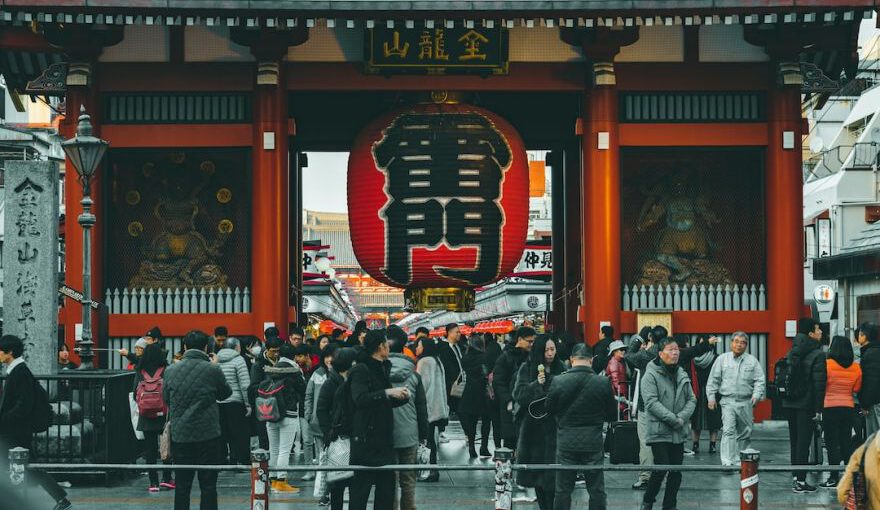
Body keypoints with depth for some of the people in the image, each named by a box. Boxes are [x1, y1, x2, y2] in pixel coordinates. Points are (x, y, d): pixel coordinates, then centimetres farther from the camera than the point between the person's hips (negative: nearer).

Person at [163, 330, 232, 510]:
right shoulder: (213, 371, -10)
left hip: (180, 436, 2)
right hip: (208, 435, -2)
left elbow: (166, 399, 12)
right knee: (208, 485, 3)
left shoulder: (171, 371, -1)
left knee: (182, 485, 7)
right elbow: (225, 393, 7)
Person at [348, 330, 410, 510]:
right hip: (366, 439, -9)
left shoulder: (383, 369, 16)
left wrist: (403, 396, 5)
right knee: (361, 489, -5)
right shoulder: (361, 370, -11)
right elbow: (360, 399, -27)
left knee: (386, 488, 11)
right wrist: (387, 393, -29)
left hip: (384, 439, 9)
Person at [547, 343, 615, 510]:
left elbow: (550, 409, 1)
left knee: (563, 490, 9)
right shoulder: (603, 383, -9)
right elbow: (611, 414, 0)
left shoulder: (558, 381, -10)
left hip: (566, 442, 0)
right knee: (597, 490, 9)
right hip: (593, 443, 0)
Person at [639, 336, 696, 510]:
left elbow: (691, 399, 11)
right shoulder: (651, 375, -8)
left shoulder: (682, 375, 12)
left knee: (676, 472, 6)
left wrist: (682, 417, -8)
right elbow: (652, 403, -16)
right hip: (659, 431, -6)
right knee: (661, 469, -11)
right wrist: (673, 419, -18)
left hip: (679, 432, 6)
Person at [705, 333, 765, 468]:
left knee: (745, 433, 9)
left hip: (746, 402, 2)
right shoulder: (722, 359, 5)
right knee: (728, 431, -14)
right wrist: (711, 397, 2)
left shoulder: (752, 361, 6)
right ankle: (727, 462, -20)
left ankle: (740, 460, 23)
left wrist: (757, 395, -13)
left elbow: (760, 380, 2)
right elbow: (713, 380, 8)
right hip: (728, 401, -2)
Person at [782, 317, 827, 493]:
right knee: (803, 442, -4)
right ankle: (800, 481, -4)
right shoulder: (817, 354, -13)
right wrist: (819, 409, -14)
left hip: (791, 403, 7)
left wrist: (786, 399, 13)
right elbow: (819, 384, -16)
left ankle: (795, 477, 20)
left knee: (794, 441, 14)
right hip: (807, 404, -7)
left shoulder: (791, 353, 8)